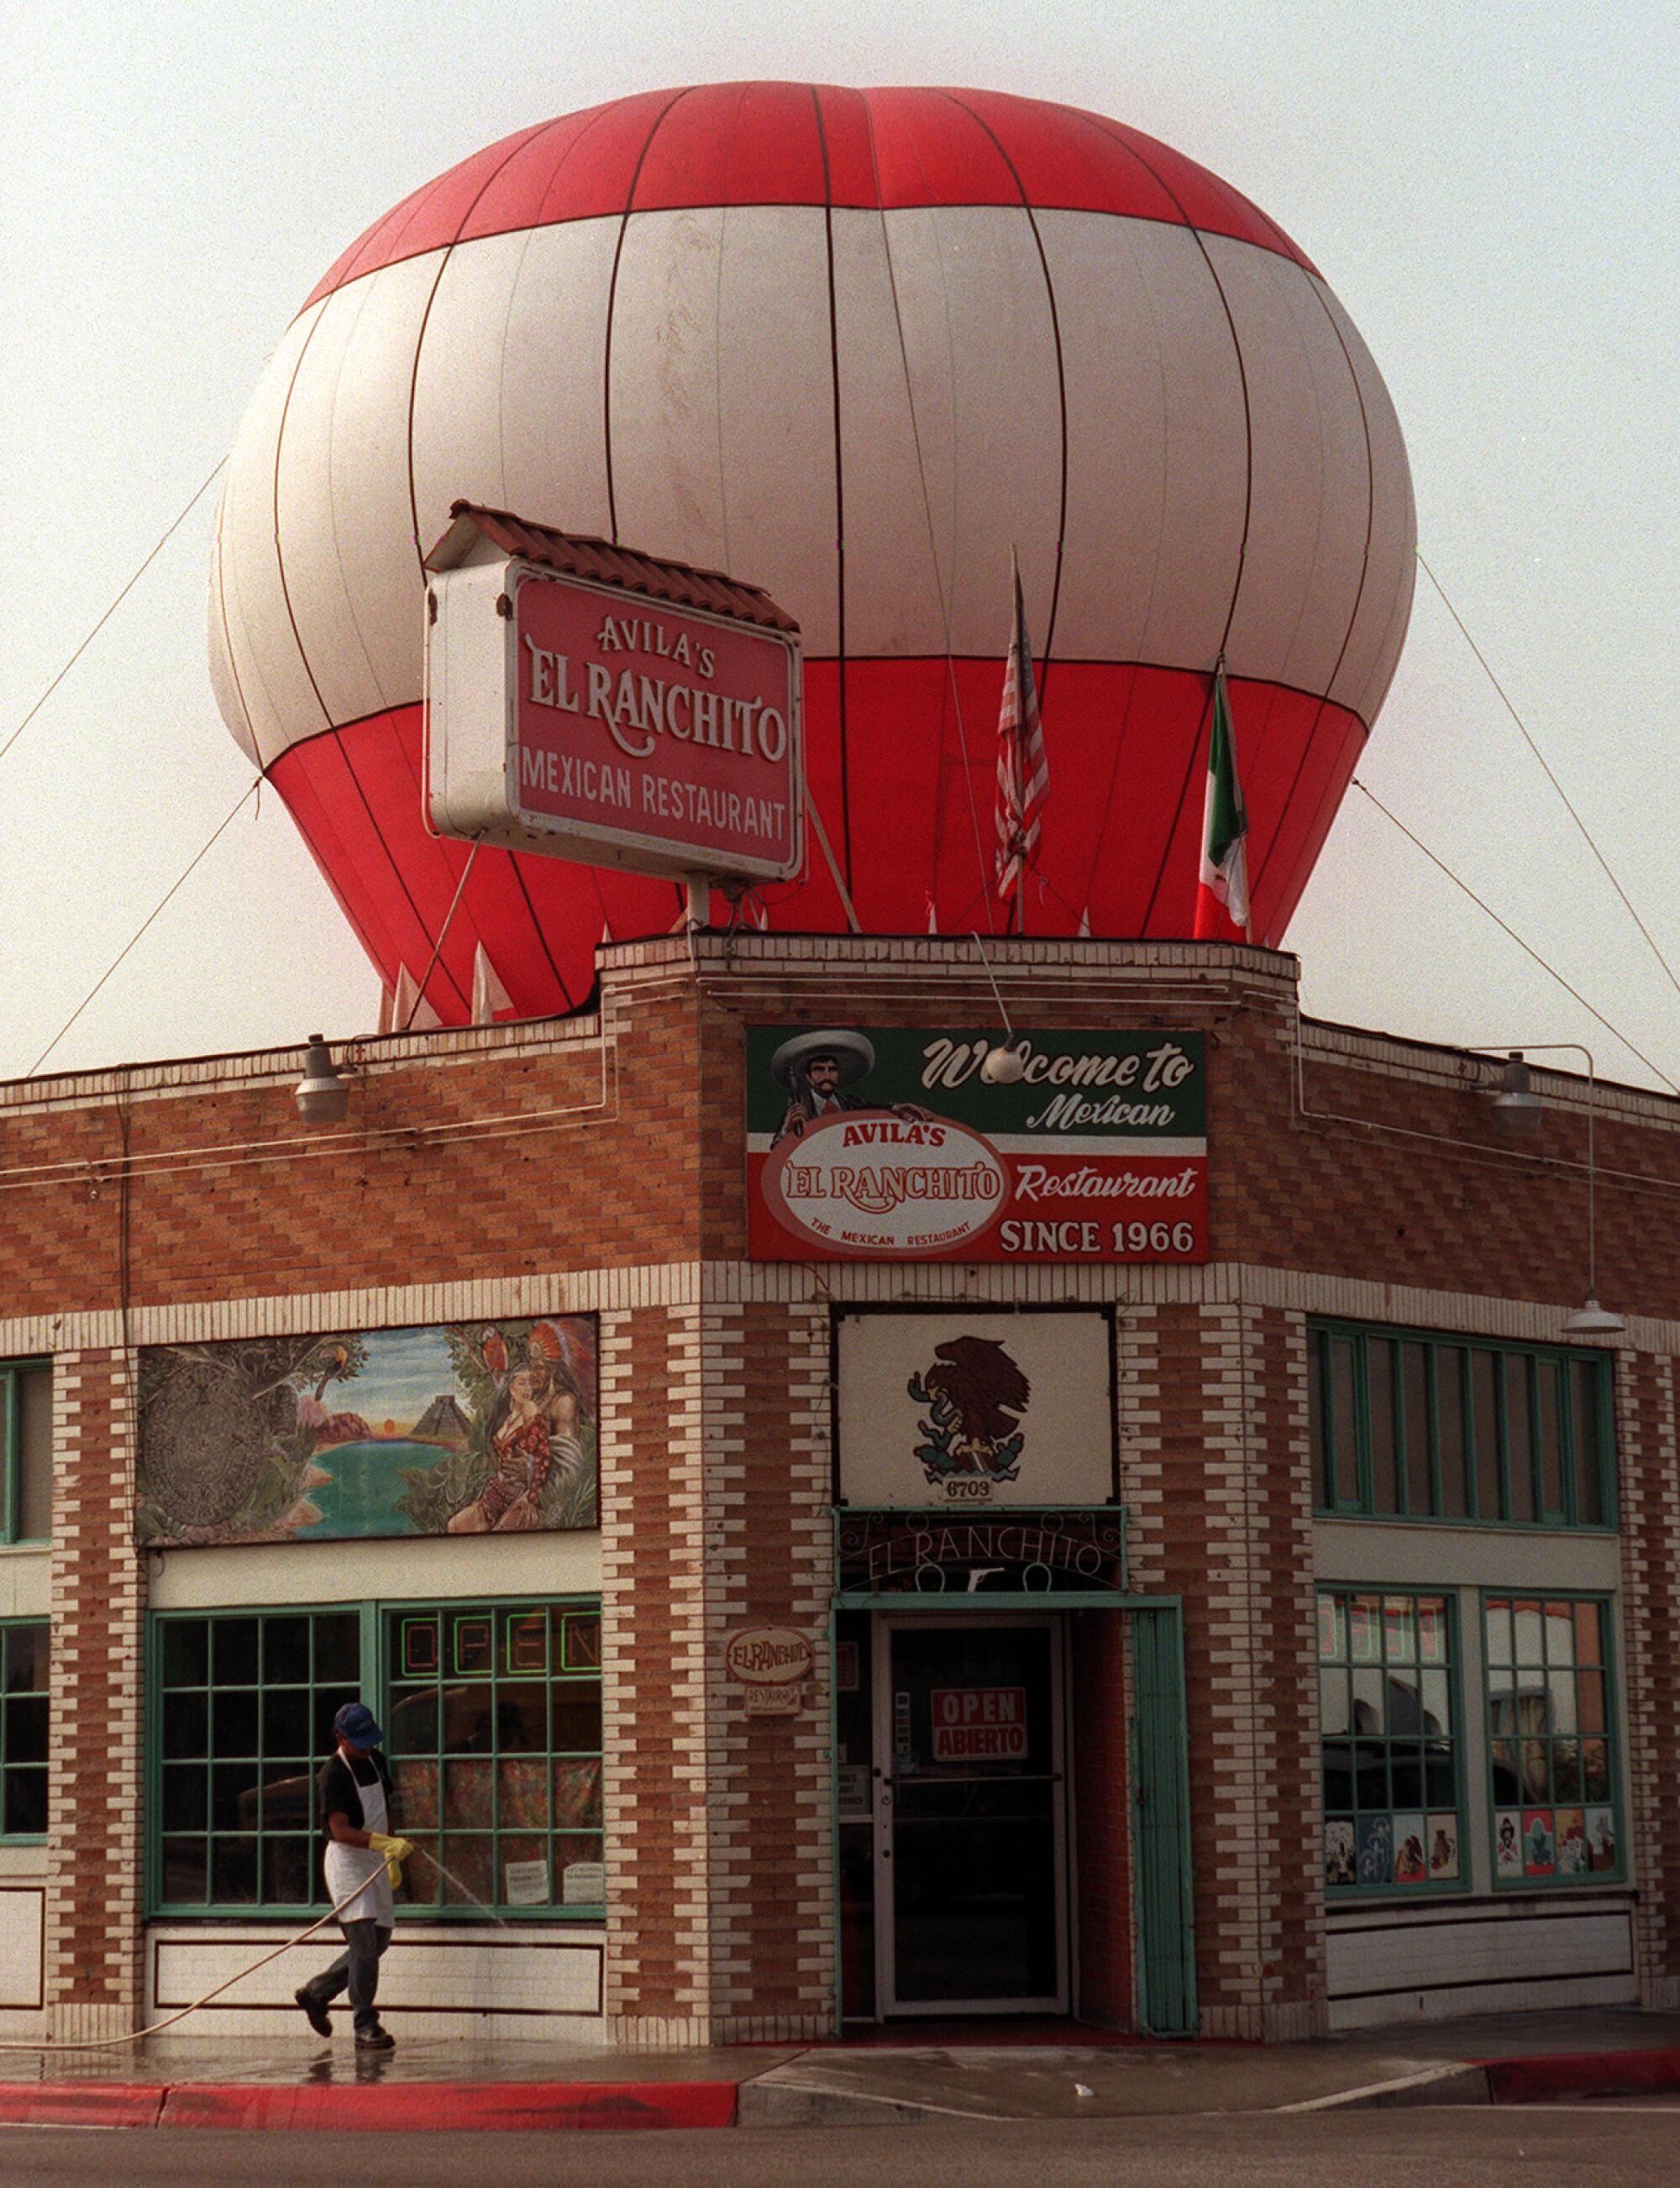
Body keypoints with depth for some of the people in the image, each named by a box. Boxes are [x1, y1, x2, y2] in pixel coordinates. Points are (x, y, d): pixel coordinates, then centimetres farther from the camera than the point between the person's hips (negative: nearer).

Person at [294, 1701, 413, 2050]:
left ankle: (316, 1992, 26)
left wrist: (392, 1856, 22)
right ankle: (365, 2027, -12)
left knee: (379, 1941, 11)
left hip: (375, 1862, 8)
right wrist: (385, 1843, -36)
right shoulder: (332, 1774, -16)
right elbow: (340, 1830, -25)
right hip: (346, 1860, -8)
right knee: (364, 1943, -15)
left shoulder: (377, 1761, 10)